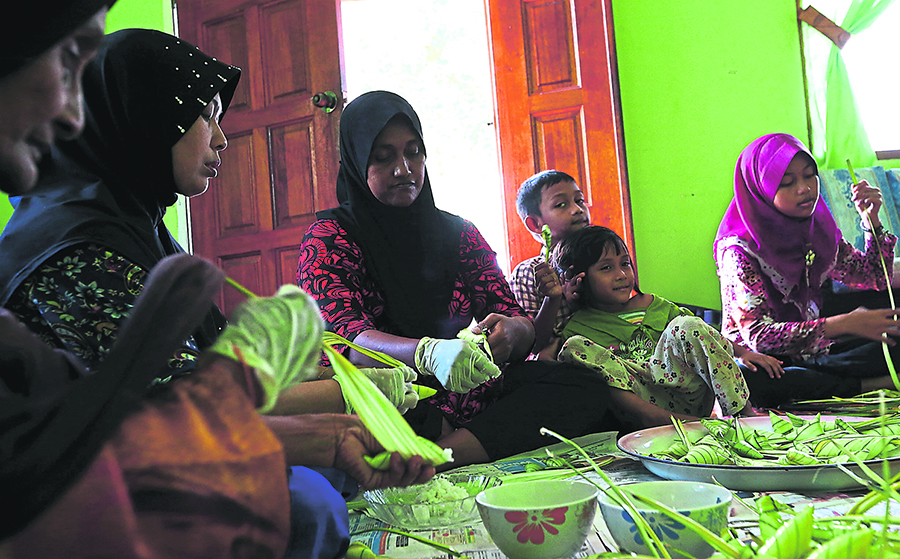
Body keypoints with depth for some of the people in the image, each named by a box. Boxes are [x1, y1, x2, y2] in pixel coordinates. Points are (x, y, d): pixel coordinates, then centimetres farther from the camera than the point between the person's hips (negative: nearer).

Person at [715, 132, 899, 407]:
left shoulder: (816, 227, 3)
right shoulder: (739, 251, -17)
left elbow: (875, 280, 14)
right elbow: (757, 335, -28)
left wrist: (871, 220, -2)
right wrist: (844, 324, -35)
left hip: (809, 351, 5)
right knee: (746, 379, -40)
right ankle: (864, 385, -23)